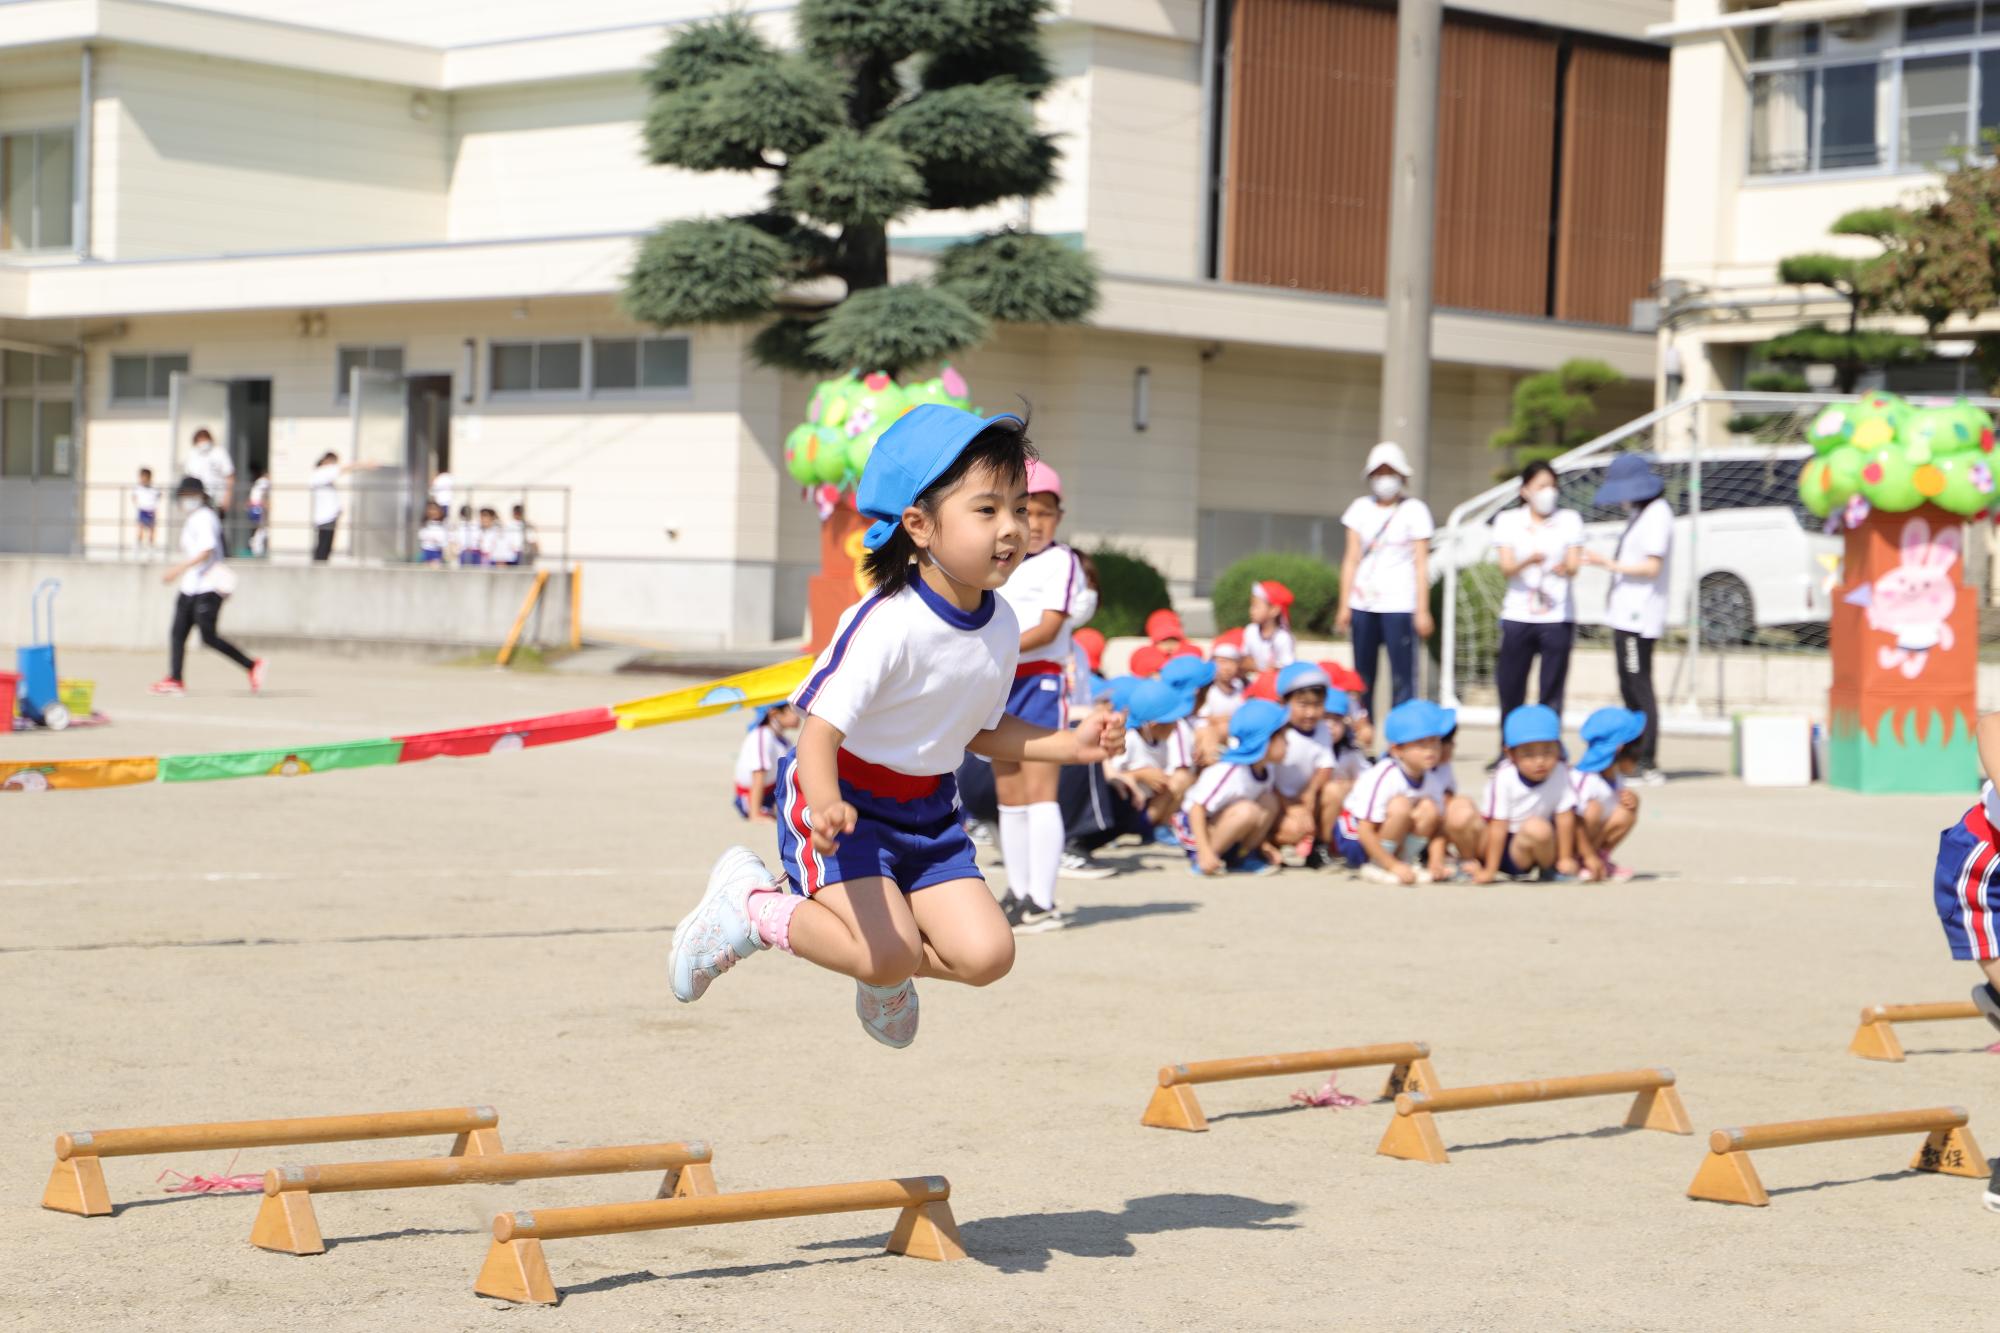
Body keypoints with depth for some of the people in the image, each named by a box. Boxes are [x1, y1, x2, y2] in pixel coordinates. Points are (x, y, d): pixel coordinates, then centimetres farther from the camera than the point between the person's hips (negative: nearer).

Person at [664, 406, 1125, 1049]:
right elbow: (820, 730, -30)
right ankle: (749, 902, 4)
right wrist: (826, 805, -50)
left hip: (927, 810, 7)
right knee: (893, 957, -21)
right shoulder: (889, 624, -27)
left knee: (985, 954, -9)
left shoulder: (1001, 626, -3)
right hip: (844, 799, -7)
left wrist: (1072, 745, -1)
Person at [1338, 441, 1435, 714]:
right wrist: (1344, 605, 6)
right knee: (1362, 678, 5)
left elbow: (1421, 564, -2)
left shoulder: (1414, 511, 1)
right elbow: (1352, 559, 12)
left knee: (1402, 678, -8)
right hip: (1363, 605, 4)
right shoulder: (1361, 508, 11)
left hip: (1399, 605, -4)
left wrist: (1422, 610, -7)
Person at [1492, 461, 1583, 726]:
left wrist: (1564, 568, -26)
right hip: (1517, 615, 0)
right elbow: (1506, 567, -5)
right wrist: (1529, 561, -27)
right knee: (1510, 690, 2)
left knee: (1551, 695, -5)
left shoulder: (1569, 520, 9)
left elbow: (1573, 567, -1)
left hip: (1558, 617, 0)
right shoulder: (1507, 521, 8)